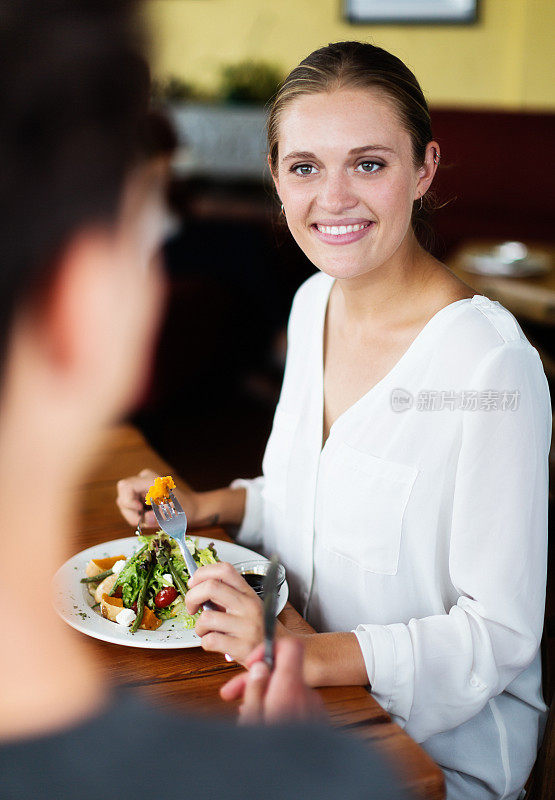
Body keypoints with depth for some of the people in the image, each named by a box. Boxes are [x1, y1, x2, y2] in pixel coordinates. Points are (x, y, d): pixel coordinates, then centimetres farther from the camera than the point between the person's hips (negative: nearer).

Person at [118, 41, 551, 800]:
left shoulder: (491, 365, -25)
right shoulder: (314, 302, -1)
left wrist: (311, 657, -29)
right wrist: (206, 505, 1)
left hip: (441, 729, -6)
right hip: (298, 669, 6)